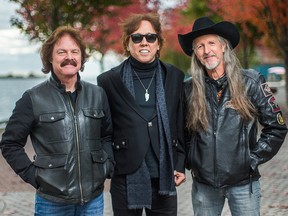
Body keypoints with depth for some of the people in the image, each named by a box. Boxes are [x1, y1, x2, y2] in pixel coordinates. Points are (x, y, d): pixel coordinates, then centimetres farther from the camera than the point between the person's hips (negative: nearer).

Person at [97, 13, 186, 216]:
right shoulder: (109, 80, -1)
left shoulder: (174, 76, 5)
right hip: (126, 178, -1)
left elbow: (181, 124, 9)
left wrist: (181, 165, 6)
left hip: (164, 176, 2)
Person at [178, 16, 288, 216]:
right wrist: (191, 162, 5)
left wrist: (253, 159, -5)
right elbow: (181, 131, 14)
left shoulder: (251, 82, -5)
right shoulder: (189, 89, 1)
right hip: (203, 183, 2)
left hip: (243, 181, -2)